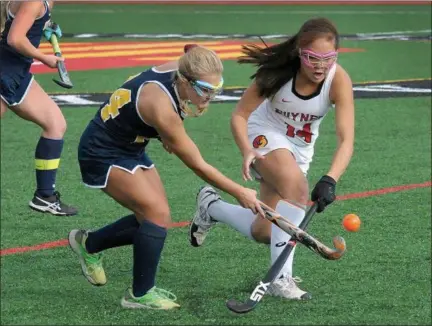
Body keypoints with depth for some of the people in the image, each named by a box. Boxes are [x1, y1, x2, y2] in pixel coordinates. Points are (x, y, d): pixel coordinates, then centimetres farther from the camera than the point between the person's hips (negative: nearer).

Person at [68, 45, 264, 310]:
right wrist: (240, 193, -20)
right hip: (103, 154, -9)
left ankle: (88, 243, 29)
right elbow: (198, 165, -26)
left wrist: (168, 136, 1)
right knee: (158, 214, -18)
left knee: (152, 218, 9)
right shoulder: (161, 108, -36)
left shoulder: (176, 70, -15)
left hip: (131, 148, 9)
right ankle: (140, 294, -7)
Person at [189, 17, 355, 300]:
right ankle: (281, 276, -30)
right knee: (297, 186, -35)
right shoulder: (280, 71, -28)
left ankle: (211, 206, 32)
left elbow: (346, 140, -35)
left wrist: (330, 181, -51)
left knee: (262, 233, 3)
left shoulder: (338, 80, -27)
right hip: (265, 136, -3)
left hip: (300, 149, 4)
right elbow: (239, 115, -19)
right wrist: (247, 151, -37)